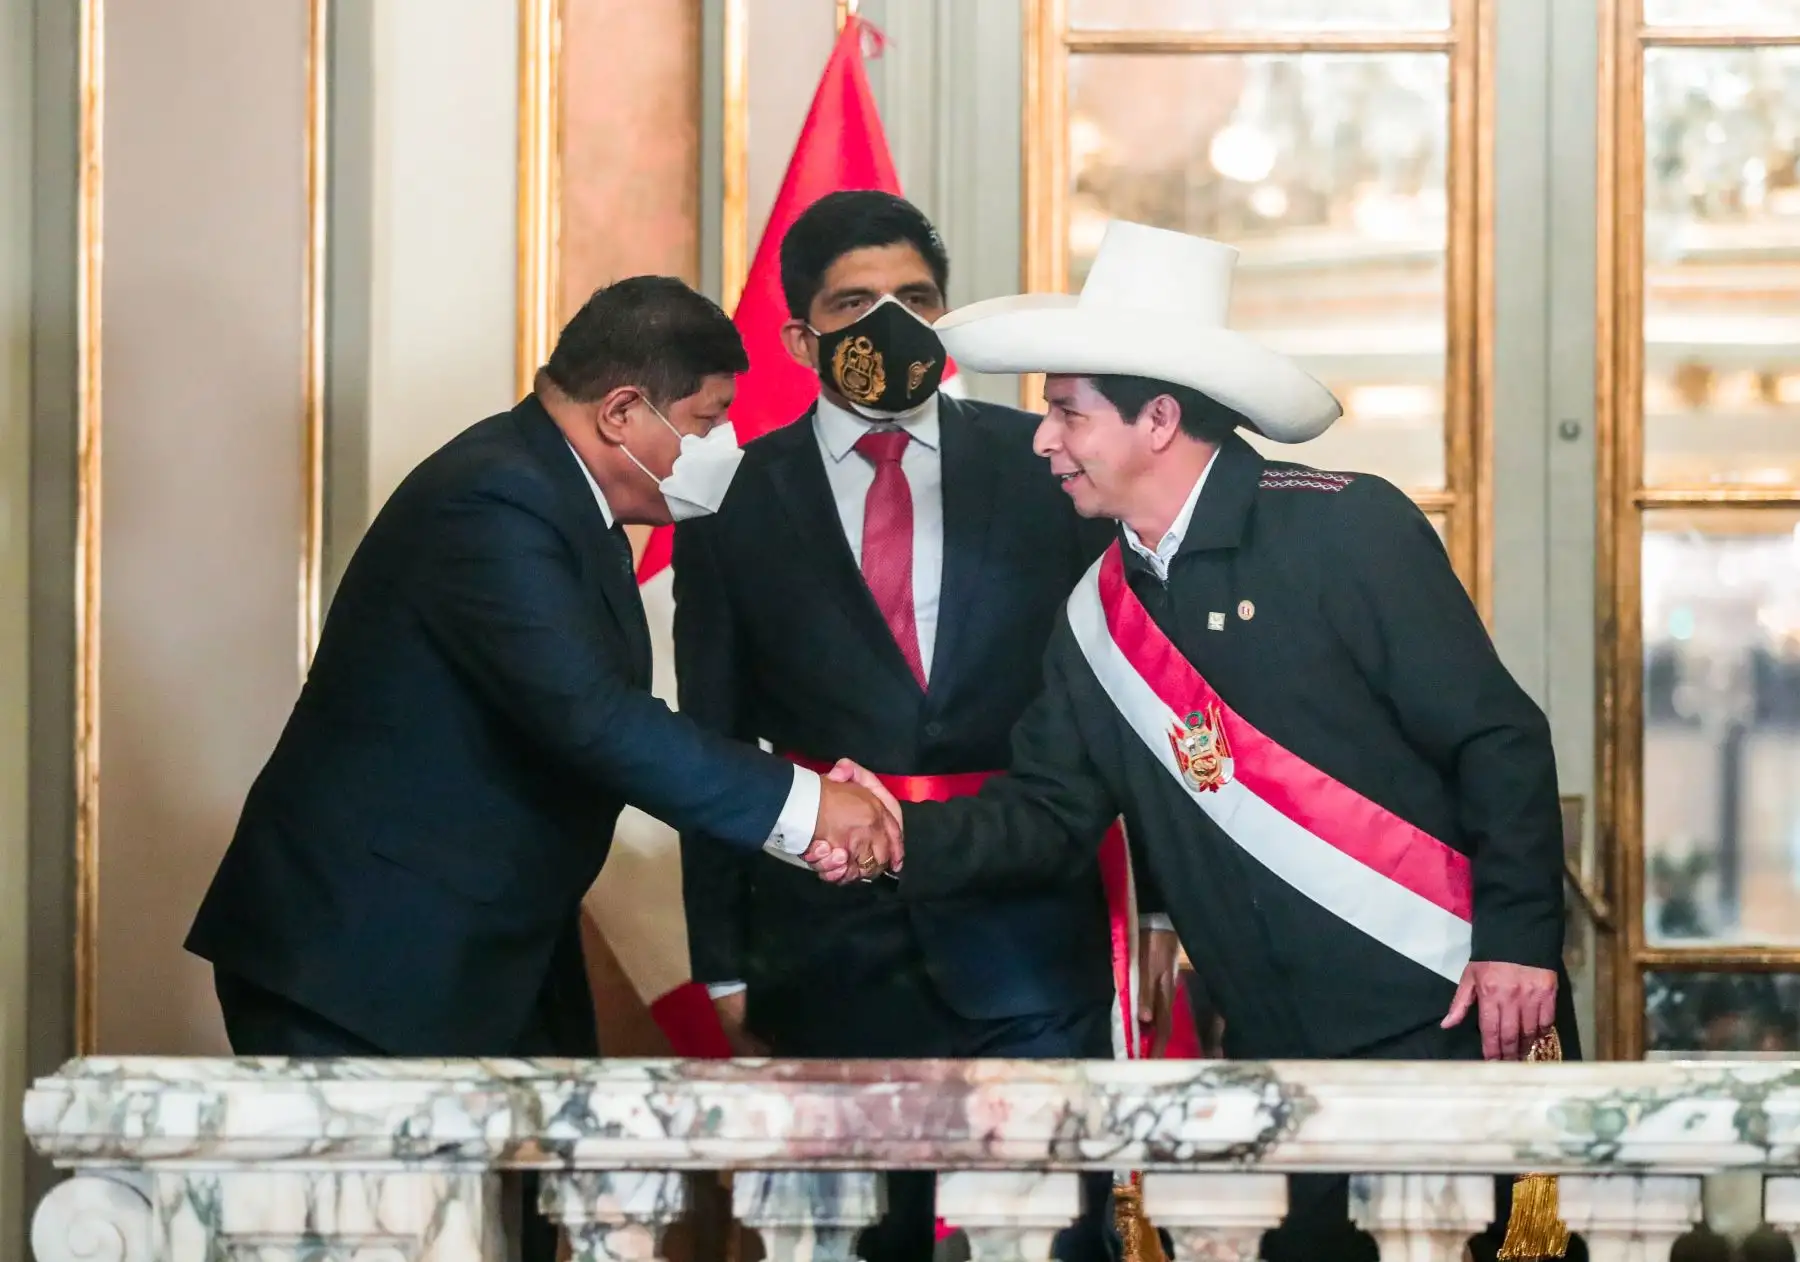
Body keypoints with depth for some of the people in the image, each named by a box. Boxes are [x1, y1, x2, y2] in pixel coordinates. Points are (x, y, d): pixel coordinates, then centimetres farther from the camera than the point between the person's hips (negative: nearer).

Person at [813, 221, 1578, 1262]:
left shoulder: (1345, 531, -11)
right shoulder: (1102, 610, 9)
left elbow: (1498, 740, -11)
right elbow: (1052, 813, 10)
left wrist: (1518, 939, -16)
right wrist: (906, 840, -7)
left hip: (1446, 1017, -6)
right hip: (1279, 1049, 6)